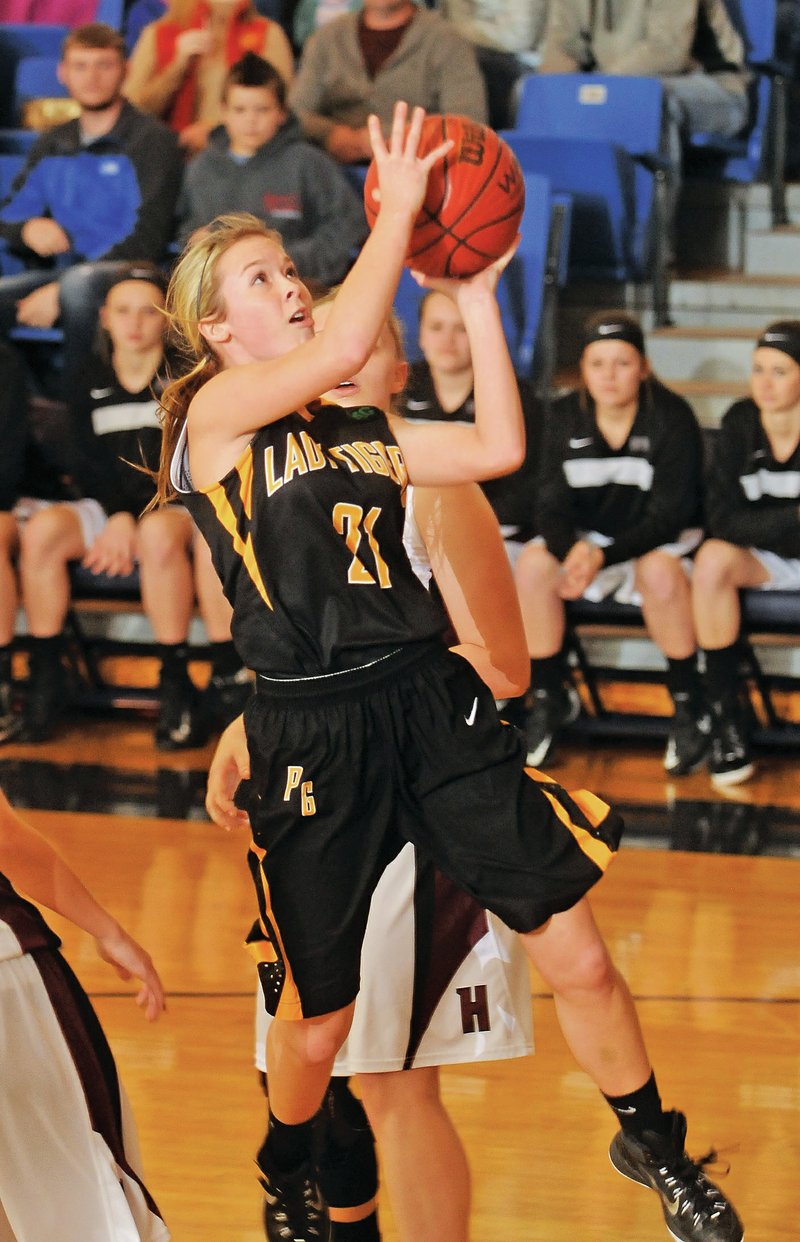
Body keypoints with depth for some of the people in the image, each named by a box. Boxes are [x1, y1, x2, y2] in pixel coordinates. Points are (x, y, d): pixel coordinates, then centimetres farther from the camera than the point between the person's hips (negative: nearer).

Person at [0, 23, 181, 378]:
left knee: (80, 281, -40)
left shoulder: (151, 140, 2)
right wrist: (28, 229, -5)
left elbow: (146, 241, -8)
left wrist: (60, 292, -15)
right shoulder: (52, 145, 21)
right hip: (53, 271, 5)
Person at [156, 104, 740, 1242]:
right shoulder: (216, 413, -5)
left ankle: (653, 1144, 24)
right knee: (318, 1015, 7)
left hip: (431, 699, 5)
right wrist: (399, 204, -15)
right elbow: (342, 347, -22)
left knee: (578, 950, 1)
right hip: (313, 734, -5)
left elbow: (499, 447, 4)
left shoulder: (363, 430, 15)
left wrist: (475, 295, 4)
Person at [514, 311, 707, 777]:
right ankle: (550, 696, -8)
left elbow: (669, 513, -18)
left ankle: (690, 706, -18)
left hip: (657, 540, -3)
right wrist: (572, 550, -29)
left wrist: (605, 554, -32)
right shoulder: (565, 417, -3)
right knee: (533, 564, -26)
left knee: (660, 571, -37)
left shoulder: (672, 416, -14)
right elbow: (553, 503, -5)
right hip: (584, 534, 4)